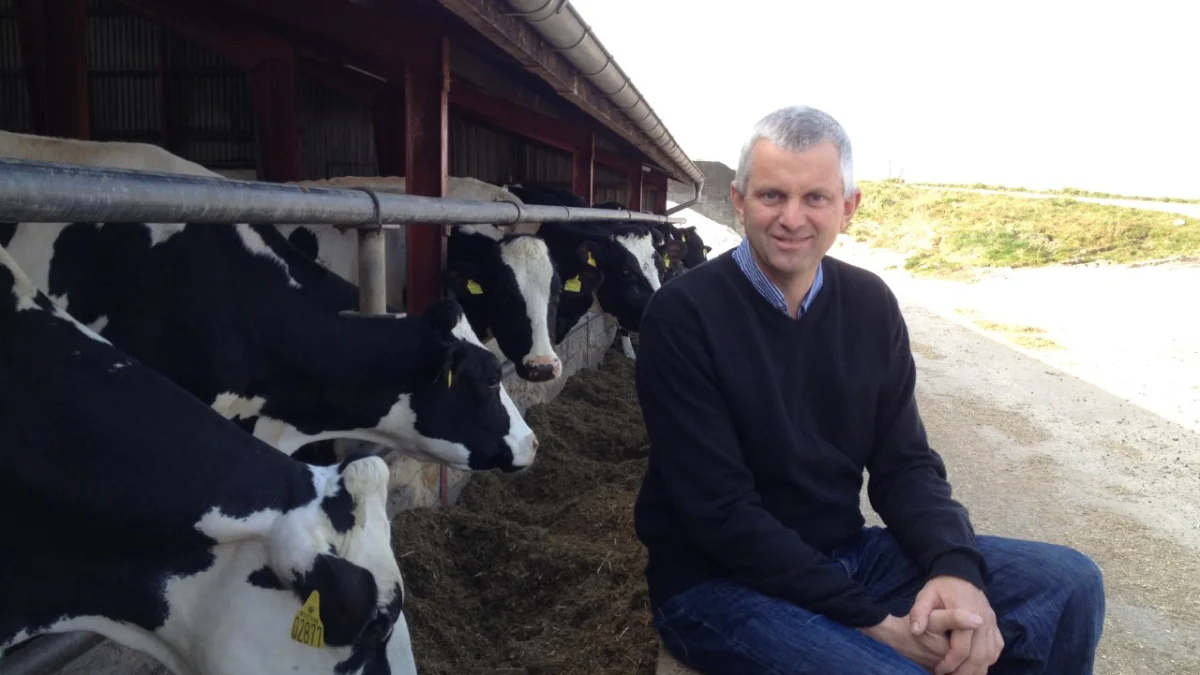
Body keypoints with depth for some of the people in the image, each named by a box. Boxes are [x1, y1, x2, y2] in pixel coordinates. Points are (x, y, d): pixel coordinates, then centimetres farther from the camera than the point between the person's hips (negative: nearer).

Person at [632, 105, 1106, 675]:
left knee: (1068, 583, -5)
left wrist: (956, 569, -17)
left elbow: (904, 463, 3)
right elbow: (720, 512, -19)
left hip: (845, 554, 6)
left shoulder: (870, 305, 2)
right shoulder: (683, 316, -16)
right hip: (717, 580, -5)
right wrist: (871, 621, -21)